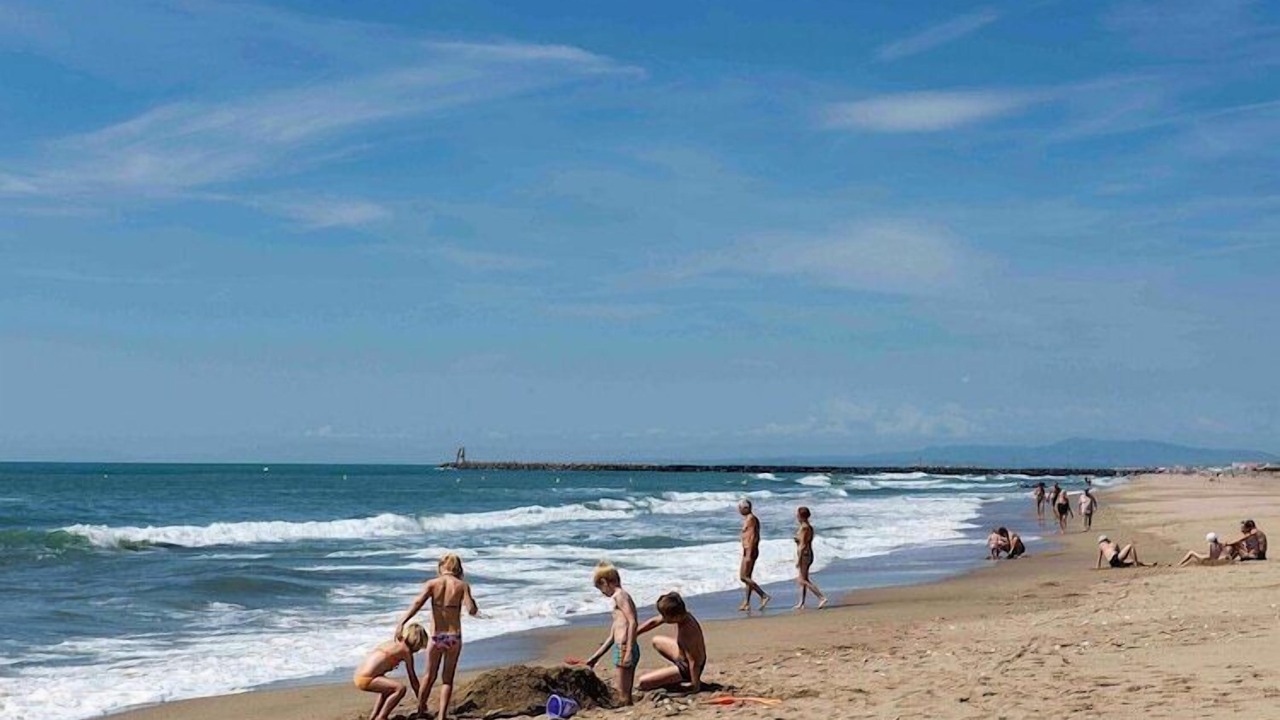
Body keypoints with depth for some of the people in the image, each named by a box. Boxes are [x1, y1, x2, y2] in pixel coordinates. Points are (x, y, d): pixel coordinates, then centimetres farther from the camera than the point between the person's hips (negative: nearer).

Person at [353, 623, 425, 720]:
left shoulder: (393, 643, 18)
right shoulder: (406, 650, -5)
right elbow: (412, 678, -1)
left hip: (358, 676, 10)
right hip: (366, 679, -10)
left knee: (388, 688, 32)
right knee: (400, 689, -16)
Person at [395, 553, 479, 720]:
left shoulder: (432, 584, -3)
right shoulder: (462, 585, -3)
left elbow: (417, 603, -18)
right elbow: (472, 610, -12)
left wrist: (401, 623, -26)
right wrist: (473, 604, 11)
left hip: (436, 637, 1)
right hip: (454, 637, -1)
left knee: (429, 676, 20)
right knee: (447, 679, 11)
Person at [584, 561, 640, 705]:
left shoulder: (619, 596, -6)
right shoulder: (621, 596, 23)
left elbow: (633, 622, -19)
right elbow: (611, 637, 26)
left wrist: (628, 651, -24)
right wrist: (595, 657, 29)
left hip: (624, 648, -10)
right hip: (623, 649, 10)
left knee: (622, 696, -9)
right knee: (626, 696, 12)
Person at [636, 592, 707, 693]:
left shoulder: (686, 633, -38)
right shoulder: (682, 614, -13)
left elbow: (693, 662, -31)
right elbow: (654, 622, 1)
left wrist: (695, 686, -21)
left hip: (687, 669, -9)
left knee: (643, 682, -10)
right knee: (656, 641, 30)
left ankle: (683, 684, 0)